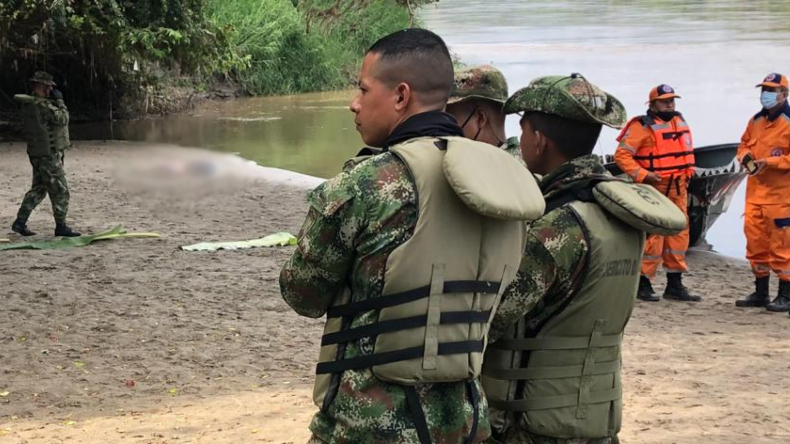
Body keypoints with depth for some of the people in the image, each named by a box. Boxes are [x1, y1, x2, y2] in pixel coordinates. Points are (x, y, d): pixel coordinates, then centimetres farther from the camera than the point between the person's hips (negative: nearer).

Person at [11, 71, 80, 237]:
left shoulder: (28, 104, 10)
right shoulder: (43, 105, -19)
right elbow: (62, 119, -18)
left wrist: (53, 101, 7)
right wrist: (59, 101, -8)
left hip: (37, 153, 9)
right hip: (48, 154, -9)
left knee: (38, 189, 17)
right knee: (60, 191, -2)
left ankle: (20, 222, 16)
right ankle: (61, 227, 2)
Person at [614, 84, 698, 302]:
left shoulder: (680, 122, 13)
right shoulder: (642, 126, -11)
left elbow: (687, 151, 27)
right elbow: (622, 155, -15)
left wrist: (688, 172, 15)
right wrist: (642, 175, -22)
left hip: (678, 189, 8)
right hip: (655, 188, -8)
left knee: (679, 234, 9)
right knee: (652, 236, -9)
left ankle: (675, 285, 17)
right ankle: (643, 284, 0)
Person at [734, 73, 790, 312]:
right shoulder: (756, 121, 15)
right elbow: (744, 144, 23)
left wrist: (769, 162, -20)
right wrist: (745, 156, 2)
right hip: (755, 191, 7)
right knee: (755, 240, 10)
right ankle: (760, 292, 20)